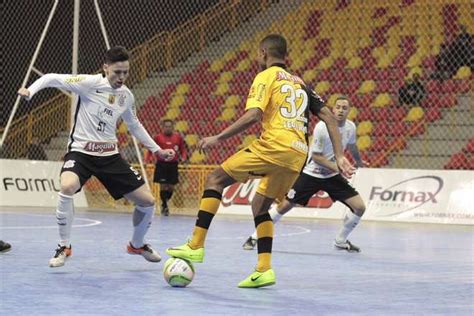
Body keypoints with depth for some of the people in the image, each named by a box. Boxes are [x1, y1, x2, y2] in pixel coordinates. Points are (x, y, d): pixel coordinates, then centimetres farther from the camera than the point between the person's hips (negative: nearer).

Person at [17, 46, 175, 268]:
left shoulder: (127, 96, 5)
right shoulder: (90, 83, -12)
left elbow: (134, 125, 23)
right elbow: (52, 78, -12)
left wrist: (157, 150, 25)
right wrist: (30, 90, -30)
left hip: (110, 155, 5)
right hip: (81, 151, -5)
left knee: (147, 201, 3)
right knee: (68, 187, -37)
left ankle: (137, 244, 33)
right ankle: (64, 246, -16)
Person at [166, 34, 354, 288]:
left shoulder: (266, 77, 4)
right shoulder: (300, 83, 25)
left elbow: (253, 115, -12)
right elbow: (329, 117, 18)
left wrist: (218, 138, -8)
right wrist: (339, 156, 16)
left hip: (274, 146, -7)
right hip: (298, 154, 7)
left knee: (216, 179, 2)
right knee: (260, 206, 20)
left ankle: (196, 245, -7)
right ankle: (264, 270, 7)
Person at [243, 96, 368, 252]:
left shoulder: (350, 127, -4)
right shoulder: (322, 127, -22)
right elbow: (316, 156, -19)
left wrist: (358, 161, 37)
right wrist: (338, 168, -26)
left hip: (332, 175, 5)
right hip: (311, 174, -5)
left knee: (359, 207, -5)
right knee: (284, 205, -6)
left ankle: (341, 241, 15)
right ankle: (254, 237, 9)